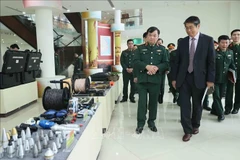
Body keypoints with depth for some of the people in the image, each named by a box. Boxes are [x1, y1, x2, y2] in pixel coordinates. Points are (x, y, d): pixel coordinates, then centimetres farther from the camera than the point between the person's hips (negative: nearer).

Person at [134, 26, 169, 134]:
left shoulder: (162, 49, 10)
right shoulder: (140, 48, 6)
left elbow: (166, 64, 4)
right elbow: (136, 62, -4)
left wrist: (157, 68, -16)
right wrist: (147, 66, -20)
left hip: (156, 80, 2)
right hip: (142, 79, -1)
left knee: (153, 102, 10)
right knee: (142, 102, 0)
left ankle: (151, 122, 24)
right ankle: (140, 123, 12)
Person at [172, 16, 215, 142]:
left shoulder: (208, 40, -1)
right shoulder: (182, 42, 6)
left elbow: (211, 61, -3)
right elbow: (177, 61, 6)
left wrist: (210, 79, -8)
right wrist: (174, 78, 3)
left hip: (199, 78, -1)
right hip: (184, 78, 2)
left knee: (197, 104, 12)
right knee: (184, 104, -2)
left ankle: (195, 125, 33)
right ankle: (188, 130, 9)